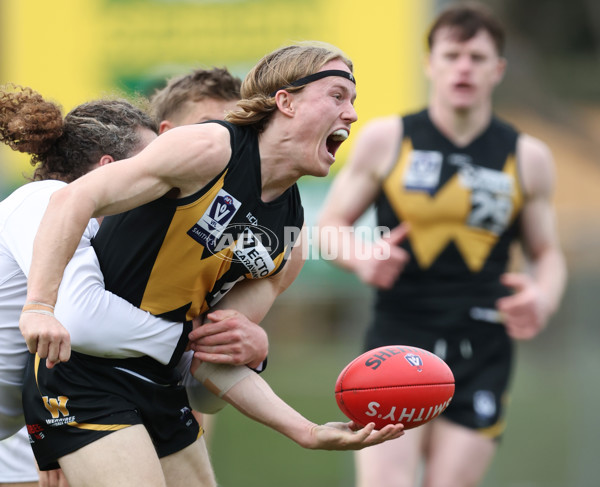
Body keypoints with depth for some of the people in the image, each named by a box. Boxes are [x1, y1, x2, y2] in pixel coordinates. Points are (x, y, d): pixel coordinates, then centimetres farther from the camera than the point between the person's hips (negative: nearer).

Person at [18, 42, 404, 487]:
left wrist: (307, 431, -8)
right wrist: (39, 306, -31)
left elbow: (213, 358, 3)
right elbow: (74, 199, -20)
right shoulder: (211, 148, -13)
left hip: (160, 391, 8)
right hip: (84, 372, -8)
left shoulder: (289, 248, 8)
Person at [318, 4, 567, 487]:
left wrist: (544, 298, -6)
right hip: (399, 339, -2)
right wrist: (362, 257, -13)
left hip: (482, 353, 2)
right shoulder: (385, 139, 3)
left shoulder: (528, 158, 7)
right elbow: (330, 225, 10)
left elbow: (547, 253, 17)